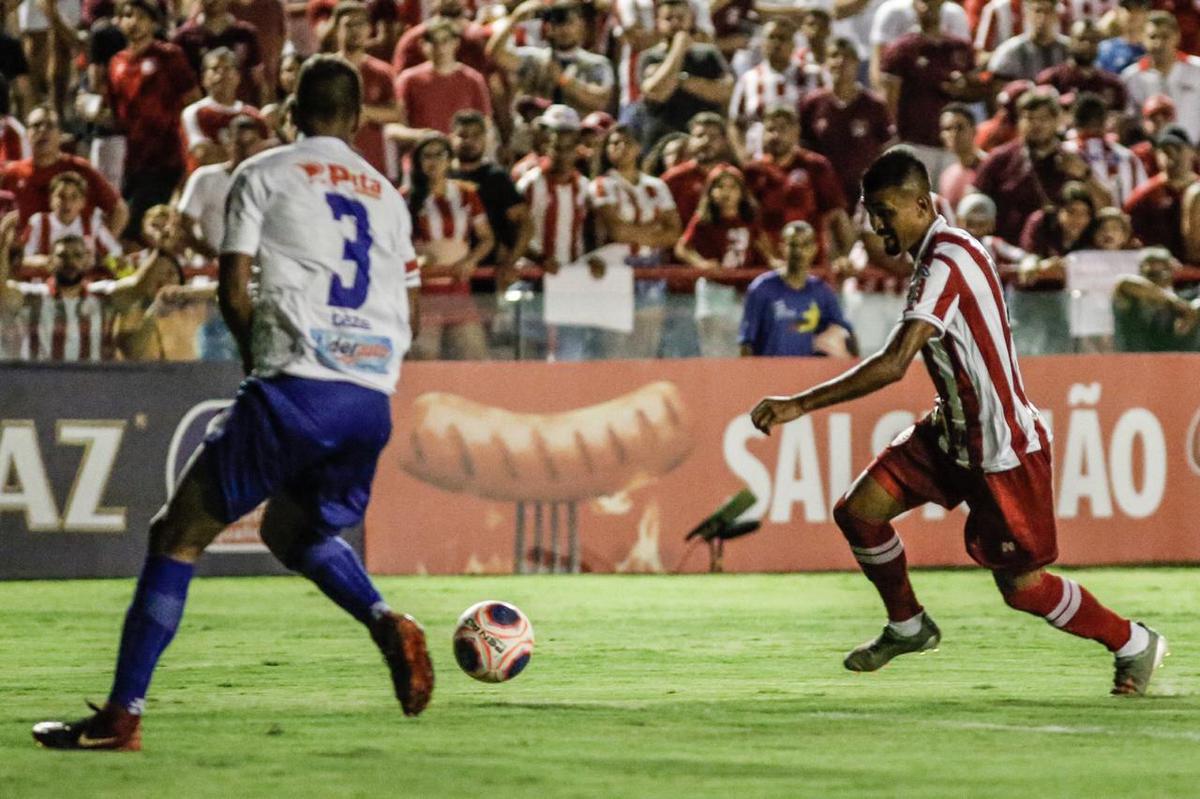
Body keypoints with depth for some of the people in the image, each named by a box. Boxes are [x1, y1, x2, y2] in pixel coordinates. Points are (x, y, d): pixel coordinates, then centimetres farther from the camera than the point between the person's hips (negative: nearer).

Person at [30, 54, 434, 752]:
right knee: (295, 531, 29)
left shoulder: (263, 175, 7)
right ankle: (389, 625, 2)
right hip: (372, 402, 5)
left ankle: (123, 714, -4)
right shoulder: (387, 195, 21)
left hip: (294, 391, -5)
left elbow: (235, 292, 1)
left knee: (178, 537, 3)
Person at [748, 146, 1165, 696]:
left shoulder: (945, 264, -26)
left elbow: (893, 364, -35)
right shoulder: (937, 253, 5)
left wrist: (800, 405, -35)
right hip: (955, 430, 9)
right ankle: (908, 626, 22)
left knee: (1021, 586, 0)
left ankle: (1134, 644, 21)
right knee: (858, 511, 0)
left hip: (1002, 445, -9)